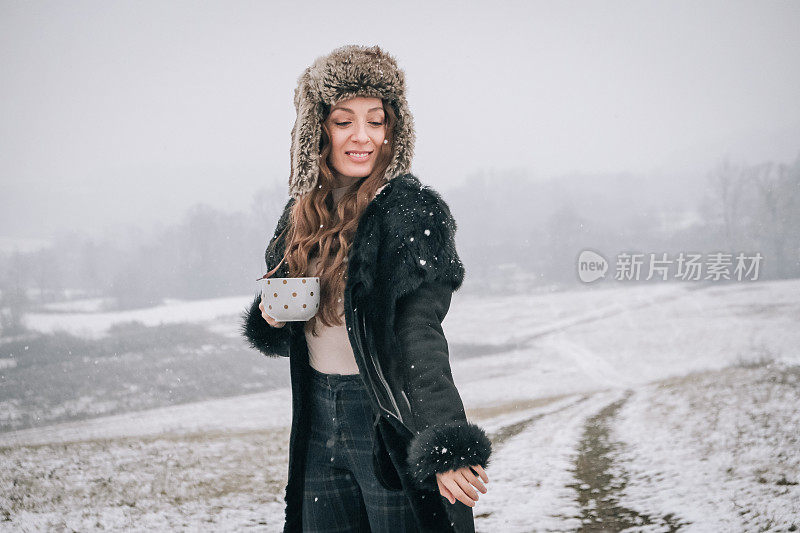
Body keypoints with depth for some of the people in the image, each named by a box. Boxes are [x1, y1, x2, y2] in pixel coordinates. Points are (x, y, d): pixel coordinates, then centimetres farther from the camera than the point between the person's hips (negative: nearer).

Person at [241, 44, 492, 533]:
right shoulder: (303, 215, 7)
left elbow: (420, 336, -22)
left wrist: (446, 447, -34)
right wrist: (272, 318, -5)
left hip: (392, 423, -6)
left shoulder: (413, 211, -12)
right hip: (318, 426, 6)